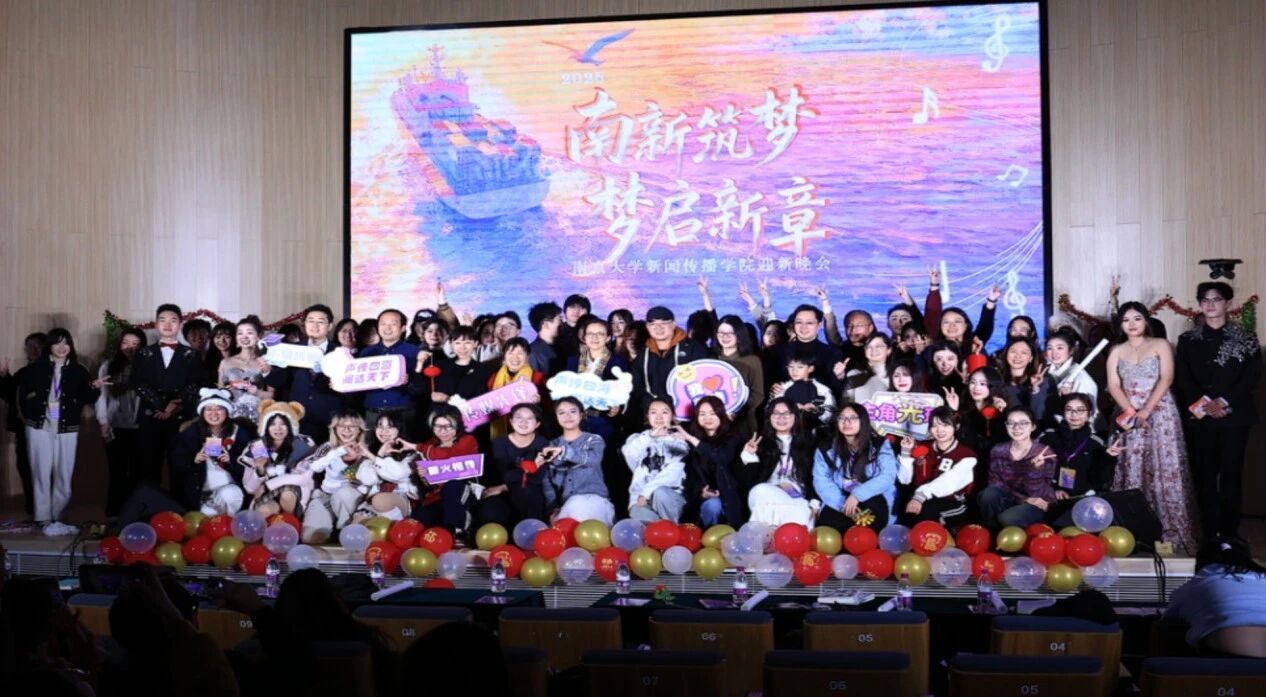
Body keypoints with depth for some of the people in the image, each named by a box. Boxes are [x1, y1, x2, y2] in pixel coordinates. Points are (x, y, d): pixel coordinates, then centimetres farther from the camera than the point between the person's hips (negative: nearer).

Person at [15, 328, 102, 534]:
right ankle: (46, 520, 5)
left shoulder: (78, 370, 4)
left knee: (64, 474, 4)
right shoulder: (36, 368, 2)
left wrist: (94, 387, -22)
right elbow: (19, 389, 13)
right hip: (39, 426, -1)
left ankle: (55, 518, 15)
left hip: (67, 429, 1)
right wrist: (24, 412, 6)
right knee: (42, 473, 1)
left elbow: (86, 399, -3)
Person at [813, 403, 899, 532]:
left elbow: (887, 476, -14)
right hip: (841, 500, 1)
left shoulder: (879, 445, -1)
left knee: (874, 505, -35)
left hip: (871, 499, -1)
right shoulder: (827, 449, 3)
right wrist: (842, 504, -23)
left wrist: (857, 495, -27)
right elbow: (821, 481, -6)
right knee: (827, 523, -28)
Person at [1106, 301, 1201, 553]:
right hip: (1129, 416, 3)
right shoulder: (1116, 352, 12)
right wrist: (1131, 413, -13)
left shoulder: (1160, 345, 5)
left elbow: (1166, 379, -6)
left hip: (1159, 413, -3)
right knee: (1132, 469, -1)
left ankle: (1170, 531, -4)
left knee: (1164, 469, -7)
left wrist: (1146, 411, -15)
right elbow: (1113, 386, 3)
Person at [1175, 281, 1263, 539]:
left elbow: (1252, 377, -3)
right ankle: (1210, 535, 7)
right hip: (1199, 418, 1)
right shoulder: (1188, 340, 9)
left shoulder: (1246, 339, 5)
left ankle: (1230, 535, 4)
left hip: (1234, 417, -1)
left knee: (1231, 475, -2)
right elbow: (1182, 378, 2)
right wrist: (1205, 403, -13)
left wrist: (1223, 401, -15)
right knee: (1204, 475, 1)